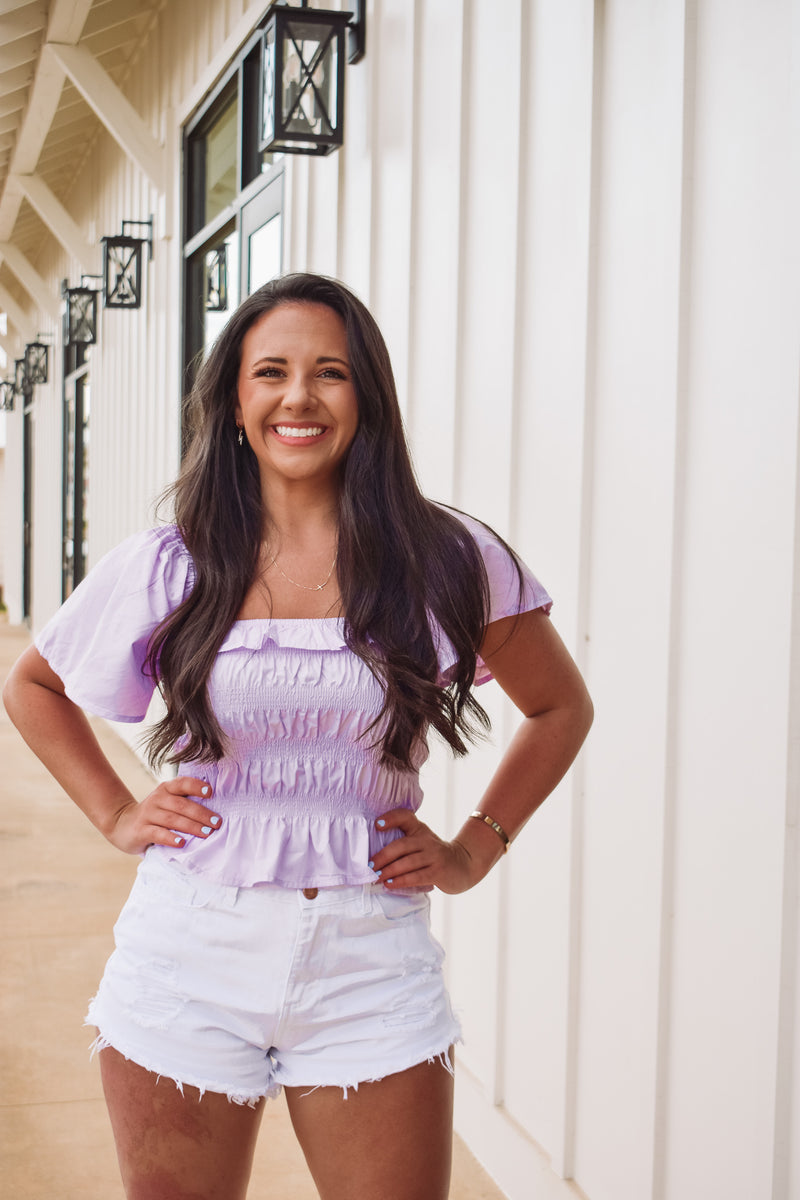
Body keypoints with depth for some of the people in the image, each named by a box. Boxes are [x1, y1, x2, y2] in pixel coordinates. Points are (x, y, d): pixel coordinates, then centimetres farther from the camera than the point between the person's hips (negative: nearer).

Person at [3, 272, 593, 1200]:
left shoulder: (449, 560, -3)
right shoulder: (166, 568, 0)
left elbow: (561, 708, 12)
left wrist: (474, 850, 4)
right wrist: (114, 813, 6)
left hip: (371, 963, 0)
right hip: (192, 958, 1)